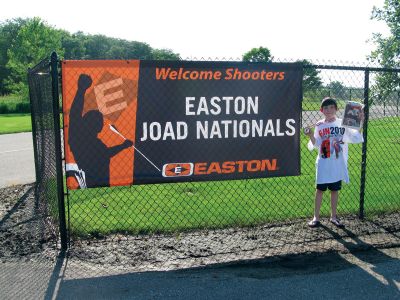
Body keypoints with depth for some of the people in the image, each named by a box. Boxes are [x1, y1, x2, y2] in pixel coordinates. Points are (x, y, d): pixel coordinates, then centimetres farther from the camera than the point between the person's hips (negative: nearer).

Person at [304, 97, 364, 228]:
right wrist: (311, 135, -16)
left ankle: (333, 216, 22)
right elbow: (316, 145, 2)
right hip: (323, 164, 0)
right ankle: (316, 217, 12)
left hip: (338, 164, 0)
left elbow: (357, 138, -9)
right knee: (320, 190, 4)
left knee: (335, 190, 9)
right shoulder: (319, 125, 3)